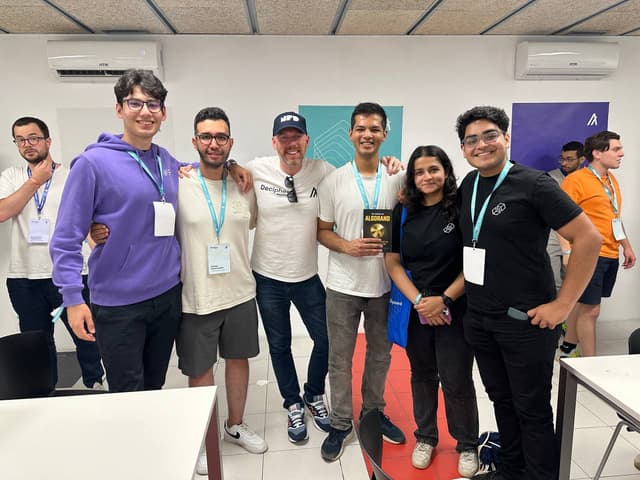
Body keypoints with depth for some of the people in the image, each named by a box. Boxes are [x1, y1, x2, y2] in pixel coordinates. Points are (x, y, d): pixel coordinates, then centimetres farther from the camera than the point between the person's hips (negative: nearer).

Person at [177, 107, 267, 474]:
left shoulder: (245, 186, 1)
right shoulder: (177, 185, -10)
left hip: (241, 294, 4)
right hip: (195, 299, -3)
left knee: (239, 360, 18)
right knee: (200, 370, 12)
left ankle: (236, 425, 42)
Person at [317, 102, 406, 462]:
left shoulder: (398, 179, -2)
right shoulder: (334, 181, -5)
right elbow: (322, 231, -1)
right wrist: (347, 246, -19)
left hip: (385, 284, 2)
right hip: (343, 286, -1)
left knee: (380, 354, 18)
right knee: (340, 359, 9)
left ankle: (374, 412, 40)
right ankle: (341, 423, 28)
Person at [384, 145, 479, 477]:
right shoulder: (403, 212, 2)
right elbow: (392, 262, 1)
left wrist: (444, 299, -14)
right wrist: (418, 300, -10)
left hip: (455, 310, -3)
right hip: (414, 310, 3)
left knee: (456, 380, 5)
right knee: (422, 376, 16)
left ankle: (467, 445, 28)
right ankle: (425, 437, 36)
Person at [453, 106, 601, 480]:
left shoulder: (533, 184, -13)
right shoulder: (469, 184, 6)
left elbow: (589, 239, -14)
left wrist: (563, 305, -14)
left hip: (525, 321, -6)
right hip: (478, 318, 6)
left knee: (532, 408, 8)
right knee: (501, 398, 20)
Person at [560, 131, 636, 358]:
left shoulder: (611, 179, 16)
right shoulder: (576, 180, -11)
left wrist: (626, 245, 22)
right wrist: (569, 251, -25)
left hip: (611, 254, 8)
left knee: (583, 303, 16)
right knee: (590, 310, -4)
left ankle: (568, 348, 30)